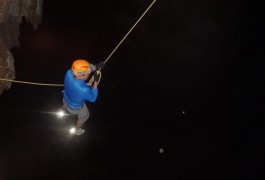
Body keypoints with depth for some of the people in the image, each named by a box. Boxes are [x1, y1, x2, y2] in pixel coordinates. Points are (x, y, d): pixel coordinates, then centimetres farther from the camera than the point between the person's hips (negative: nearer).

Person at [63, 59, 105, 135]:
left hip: (66, 100, 5)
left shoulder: (69, 73, -34)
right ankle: (76, 130, 57)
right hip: (75, 108, -5)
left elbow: (82, 69, -14)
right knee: (84, 116, 29)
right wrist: (96, 81, -26)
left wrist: (95, 67, -25)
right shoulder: (84, 90, -47)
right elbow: (92, 98, -23)